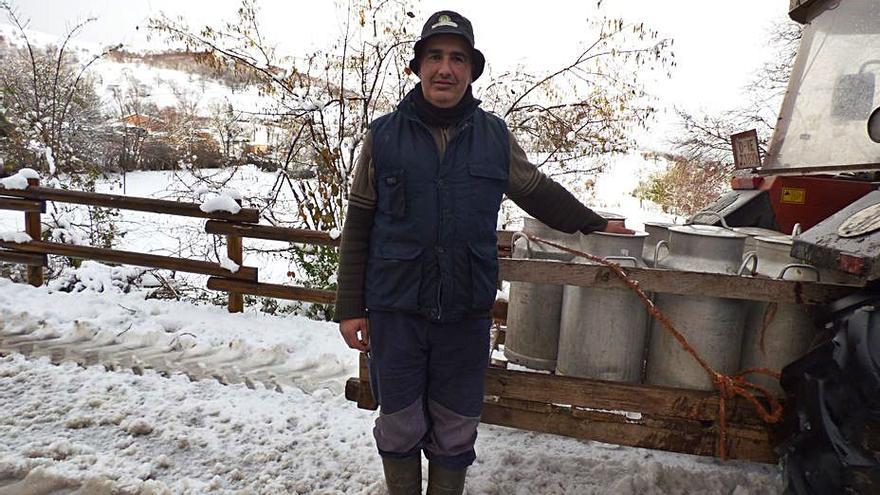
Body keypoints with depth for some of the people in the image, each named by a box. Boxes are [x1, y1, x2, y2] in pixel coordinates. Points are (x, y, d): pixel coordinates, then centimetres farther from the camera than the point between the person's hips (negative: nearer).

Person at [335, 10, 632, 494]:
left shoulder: (495, 137, 3)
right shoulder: (384, 135, -1)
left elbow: (538, 191, 19)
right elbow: (358, 228, 1)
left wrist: (594, 223, 25)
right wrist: (351, 308, 0)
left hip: (467, 313, 1)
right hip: (395, 311, -1)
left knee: (455, 432, 14)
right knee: (400, 426, 13)